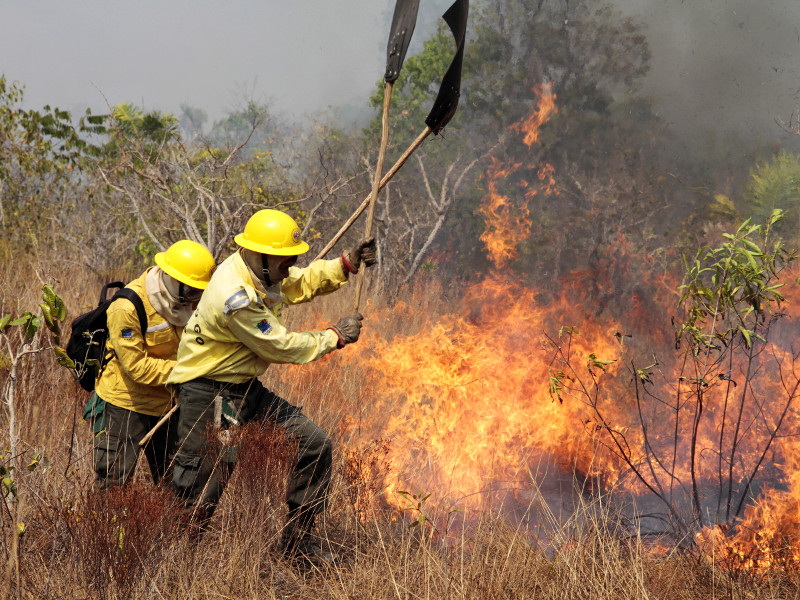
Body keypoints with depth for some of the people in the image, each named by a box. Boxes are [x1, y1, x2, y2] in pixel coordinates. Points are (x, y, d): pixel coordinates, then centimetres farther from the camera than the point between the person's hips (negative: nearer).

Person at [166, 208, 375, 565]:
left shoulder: (258, 272, 1)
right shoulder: (235, 297, -28)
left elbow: (300, 284, 20)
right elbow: (282, 348, -20)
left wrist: (346, 264, 5)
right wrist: (335, 337, -8)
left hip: (245, 388, 10)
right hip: (206, 395, -10)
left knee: (314, 444, 3)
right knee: (202, 488, -7)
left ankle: (296, 540, 13)